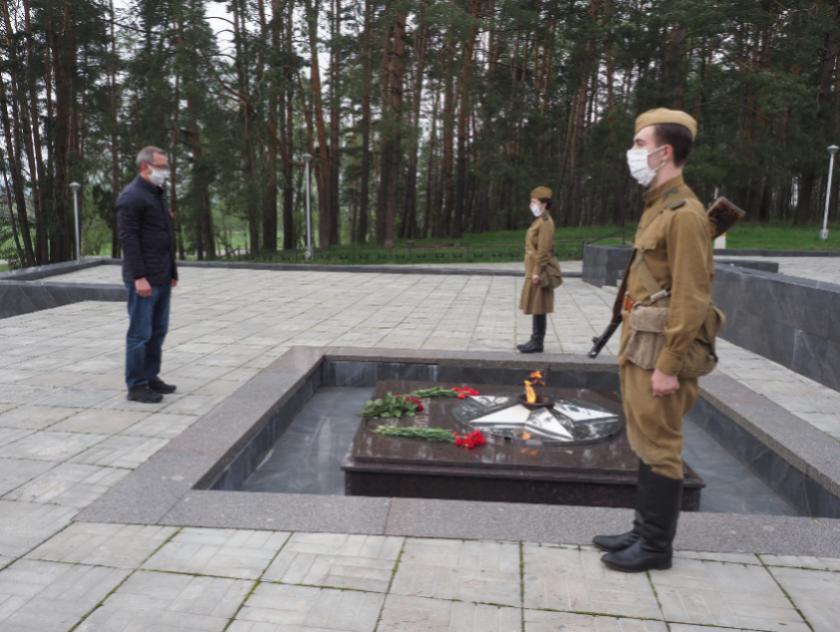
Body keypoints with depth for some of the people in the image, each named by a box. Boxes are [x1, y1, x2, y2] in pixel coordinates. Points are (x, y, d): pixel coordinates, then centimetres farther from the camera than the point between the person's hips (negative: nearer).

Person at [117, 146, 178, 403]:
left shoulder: (157, 194, 18)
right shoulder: (132, 196, -11)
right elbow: (128, 238, -17)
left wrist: (172, 271, 18)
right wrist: (139, 276, -21)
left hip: (162, 278, 9)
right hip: (144, 279, -9)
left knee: (158, 331, 13)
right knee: (140, 333, -3)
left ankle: (151, 377, 23)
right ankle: (136, 386, 4)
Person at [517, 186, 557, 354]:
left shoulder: (545, 222, -14)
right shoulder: (538, 221, 16)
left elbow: (544, 250, -20)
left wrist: (537, 272, -21)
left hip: (538, 272, -10)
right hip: (533, 271, 10)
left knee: (538, 309, -4)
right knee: (535, 308, 14)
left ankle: (537, 343, 1)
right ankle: (535, 340, 21)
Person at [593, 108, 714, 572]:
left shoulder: (684, 213, -16)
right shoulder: (656, 207, 14)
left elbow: (691, 299, -20)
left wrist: (668, 365, -20)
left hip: (657, 352, -10)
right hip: (638, 348, 10)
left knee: (659, 448, 1)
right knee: (645, 444, 16)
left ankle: (656, 546, 15)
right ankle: (644, 530, 29)